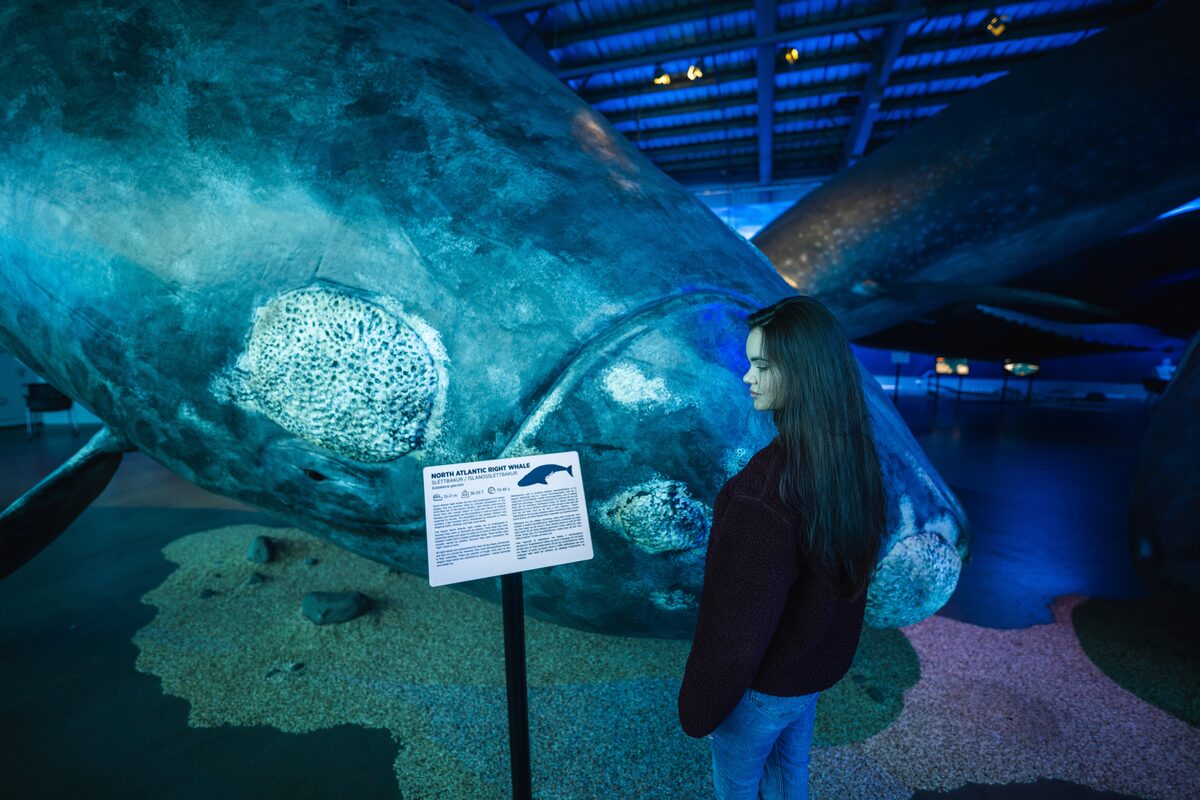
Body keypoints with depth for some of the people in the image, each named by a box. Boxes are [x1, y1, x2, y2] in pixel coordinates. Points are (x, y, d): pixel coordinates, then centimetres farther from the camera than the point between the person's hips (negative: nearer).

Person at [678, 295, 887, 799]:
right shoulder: (854, 457, -9)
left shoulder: (769, 483, -35)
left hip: (762, 684, -6)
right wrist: (829, 655, 19)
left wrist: (700, 707, -11)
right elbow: (848, 574, 5)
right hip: (816, 668, 7)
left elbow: (740, 619, -27)